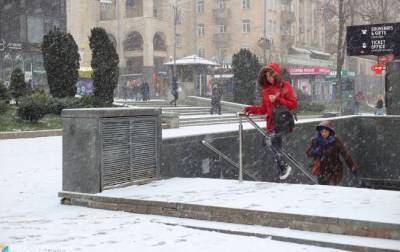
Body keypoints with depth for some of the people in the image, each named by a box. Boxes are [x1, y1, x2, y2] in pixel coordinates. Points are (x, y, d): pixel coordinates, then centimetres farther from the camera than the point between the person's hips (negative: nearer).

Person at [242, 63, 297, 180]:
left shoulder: (285, 86, -1)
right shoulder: (266, 90, 14)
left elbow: (293, 104, -5)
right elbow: (263, 109, 17)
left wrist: (277, 100, -14)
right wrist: (250, 109, 3)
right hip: (272, 123, 6)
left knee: (270, 141, -25)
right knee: (276, 149, 4)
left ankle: (284, 166, -18)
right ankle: (282, 173, 9)